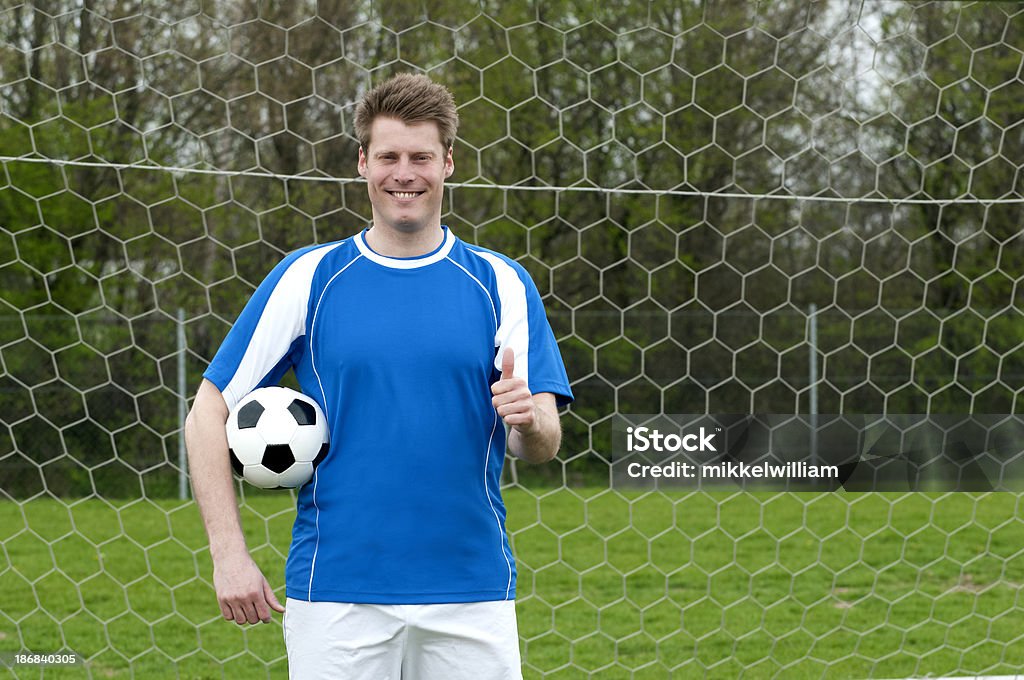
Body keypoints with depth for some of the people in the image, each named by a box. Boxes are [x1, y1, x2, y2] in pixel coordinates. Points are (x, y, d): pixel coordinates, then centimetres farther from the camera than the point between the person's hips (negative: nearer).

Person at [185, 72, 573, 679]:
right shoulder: (308, 278, 4)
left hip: (472, 595, 1)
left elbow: (543, 446, 1)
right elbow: (210, 414, 4)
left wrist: (528, 422, -23)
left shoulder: (501, 284, 6)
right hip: (336, 596, -1)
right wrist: (229, 555, -5)